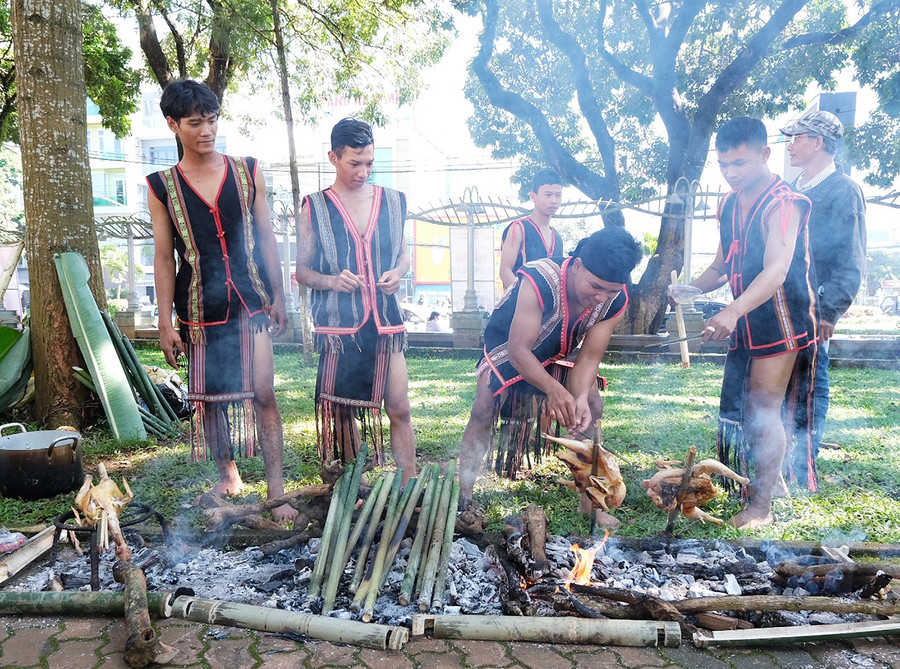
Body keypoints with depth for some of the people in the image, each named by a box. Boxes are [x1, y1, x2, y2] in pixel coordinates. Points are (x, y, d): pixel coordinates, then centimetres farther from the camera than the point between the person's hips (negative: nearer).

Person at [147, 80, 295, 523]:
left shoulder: (248, 172, 4)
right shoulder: (162, 186, 3)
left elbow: (266, 239, 7)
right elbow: (164, 257, 4)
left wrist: (278, 298, 3)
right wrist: (165, 322, 1)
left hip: (251, 301, -1)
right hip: (199, 308, 1)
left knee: (263, 394, -8)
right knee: (208, 398, 10)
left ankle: (277, 491, -1)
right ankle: (227, 473, 32)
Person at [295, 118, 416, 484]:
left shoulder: (393, 201, 8)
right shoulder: (314, 208, 1)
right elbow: (302, 270, 5)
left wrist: (398, 272, -3)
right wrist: (332, 281, -16)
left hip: (386, 321, 1)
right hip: (338, 325, -1)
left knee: (399, 409, -1)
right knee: (344, 412, 8)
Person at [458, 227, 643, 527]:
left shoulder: (615, 300, -23)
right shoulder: (540, 280, -40)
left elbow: (590, 356, -22)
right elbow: (518, 349, -41)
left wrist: (581, 397, -41)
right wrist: (554, 390, -55)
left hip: (559, 356, 5)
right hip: (508, 348, -4)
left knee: (592, 409, -8)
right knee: (484, 409, -22)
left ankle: (590, 504, 4)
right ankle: (462, 497, -15)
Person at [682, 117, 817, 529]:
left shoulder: (783, 204, -17)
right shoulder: (729, 205, 9)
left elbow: (776, 270, -31)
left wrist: (732, 311, -45)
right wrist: (693, 288, -2)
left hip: (780, 318, -8)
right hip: (745, 321, 8)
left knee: (764, 409, -8)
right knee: (743, 406, 13)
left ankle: (762, 506, 2)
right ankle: (772, 481, 32)